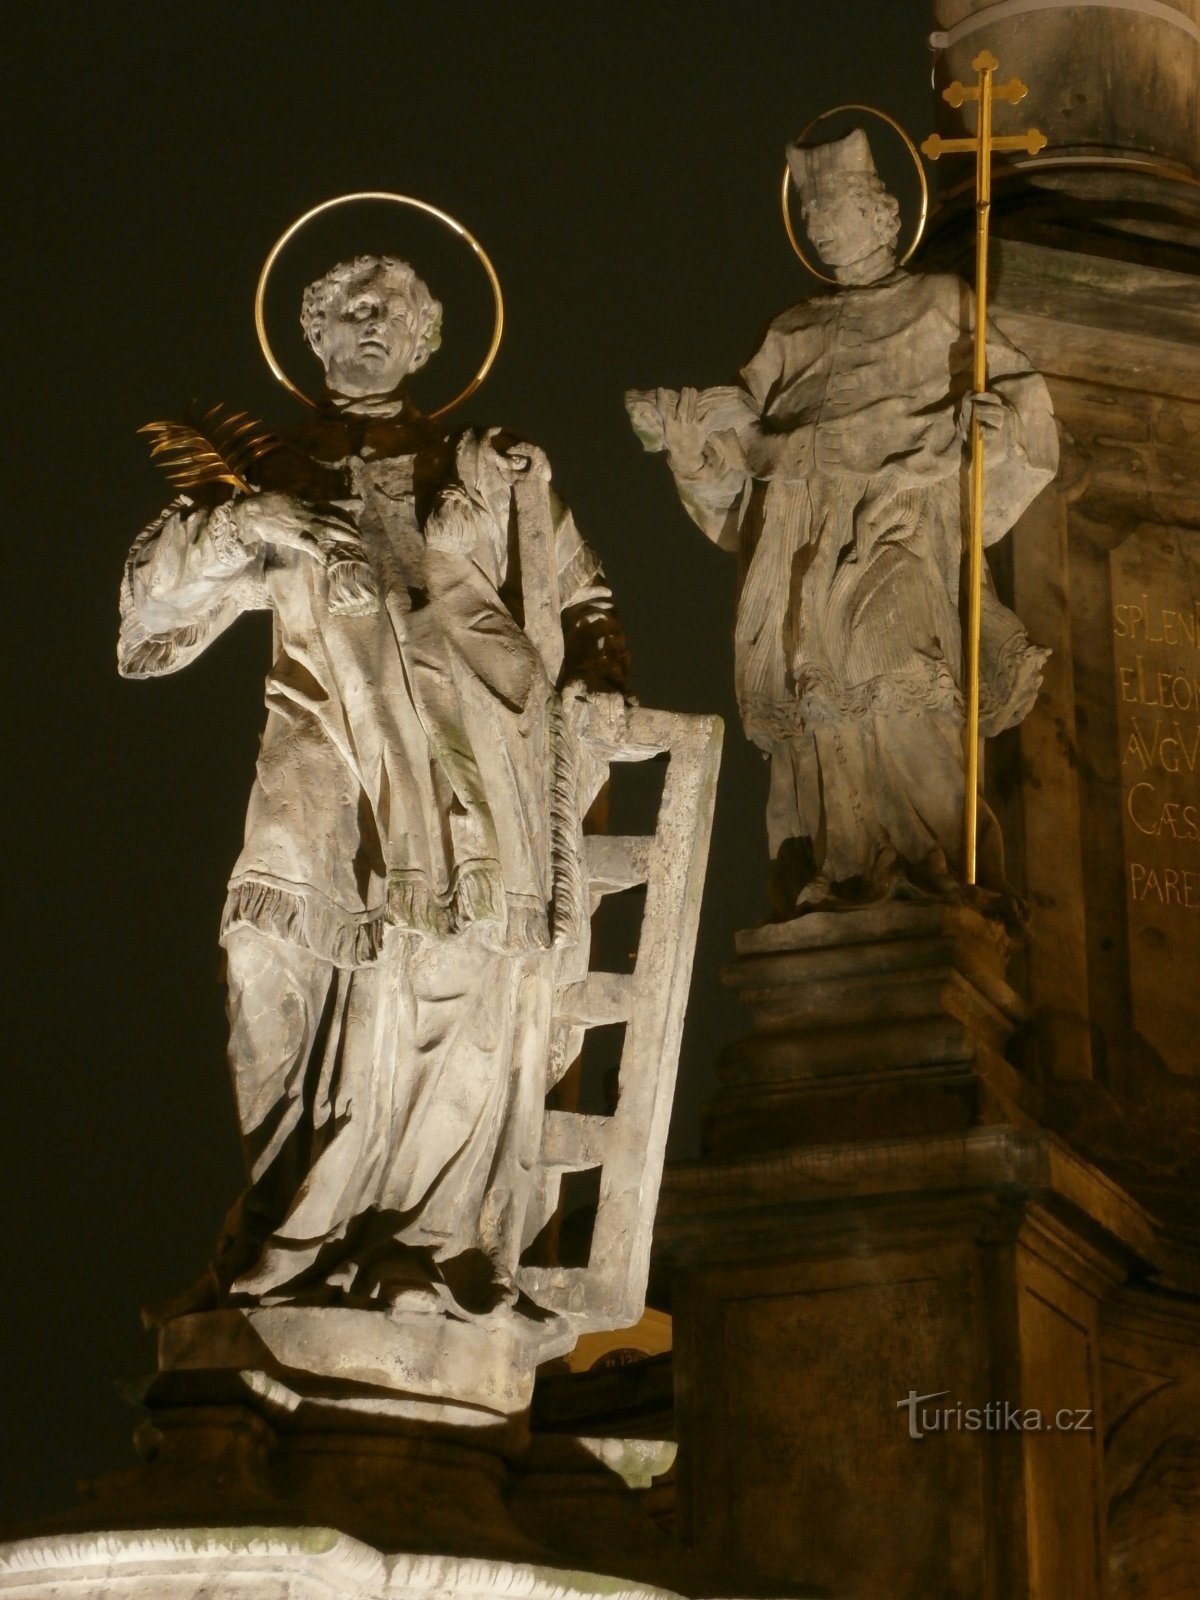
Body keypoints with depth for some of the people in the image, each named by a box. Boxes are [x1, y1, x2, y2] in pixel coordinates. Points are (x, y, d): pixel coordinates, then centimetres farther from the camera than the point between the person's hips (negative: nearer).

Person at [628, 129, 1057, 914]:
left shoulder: (940, 304, 15)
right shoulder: (797, 331, 25)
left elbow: (1016, 392, 7)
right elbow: (745, 418, 18)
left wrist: (984, 414, -15)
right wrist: (678, 417, 2)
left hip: (897, 525, -4)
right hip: (805, 545, 4)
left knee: (893, 671, -22)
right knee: (817, 702, -10)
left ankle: (937, 876, -21)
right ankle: (838, 885, -12)